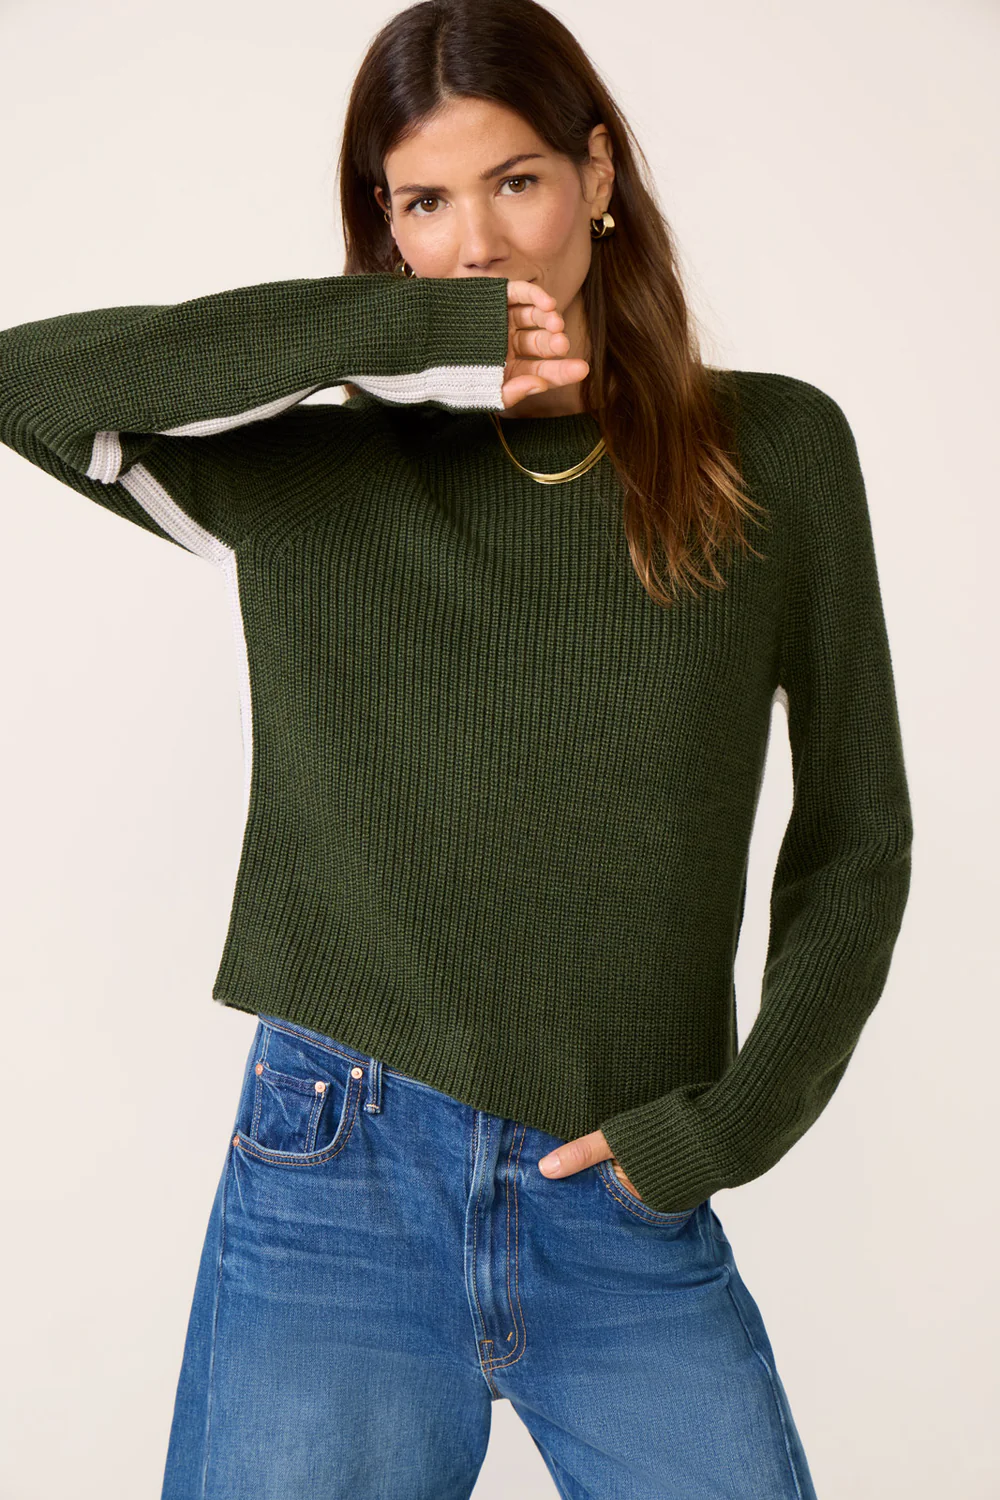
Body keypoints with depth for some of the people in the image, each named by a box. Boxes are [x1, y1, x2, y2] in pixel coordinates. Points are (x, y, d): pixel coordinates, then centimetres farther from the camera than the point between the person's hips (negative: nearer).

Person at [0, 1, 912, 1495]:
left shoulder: (778, 455, 3)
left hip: (630, 1216, 1)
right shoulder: (314, 482, 1)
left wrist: (727, 1123, -3)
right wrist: (410, 327, -14)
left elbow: (856, 839, 6)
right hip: (333, 1194, 0)